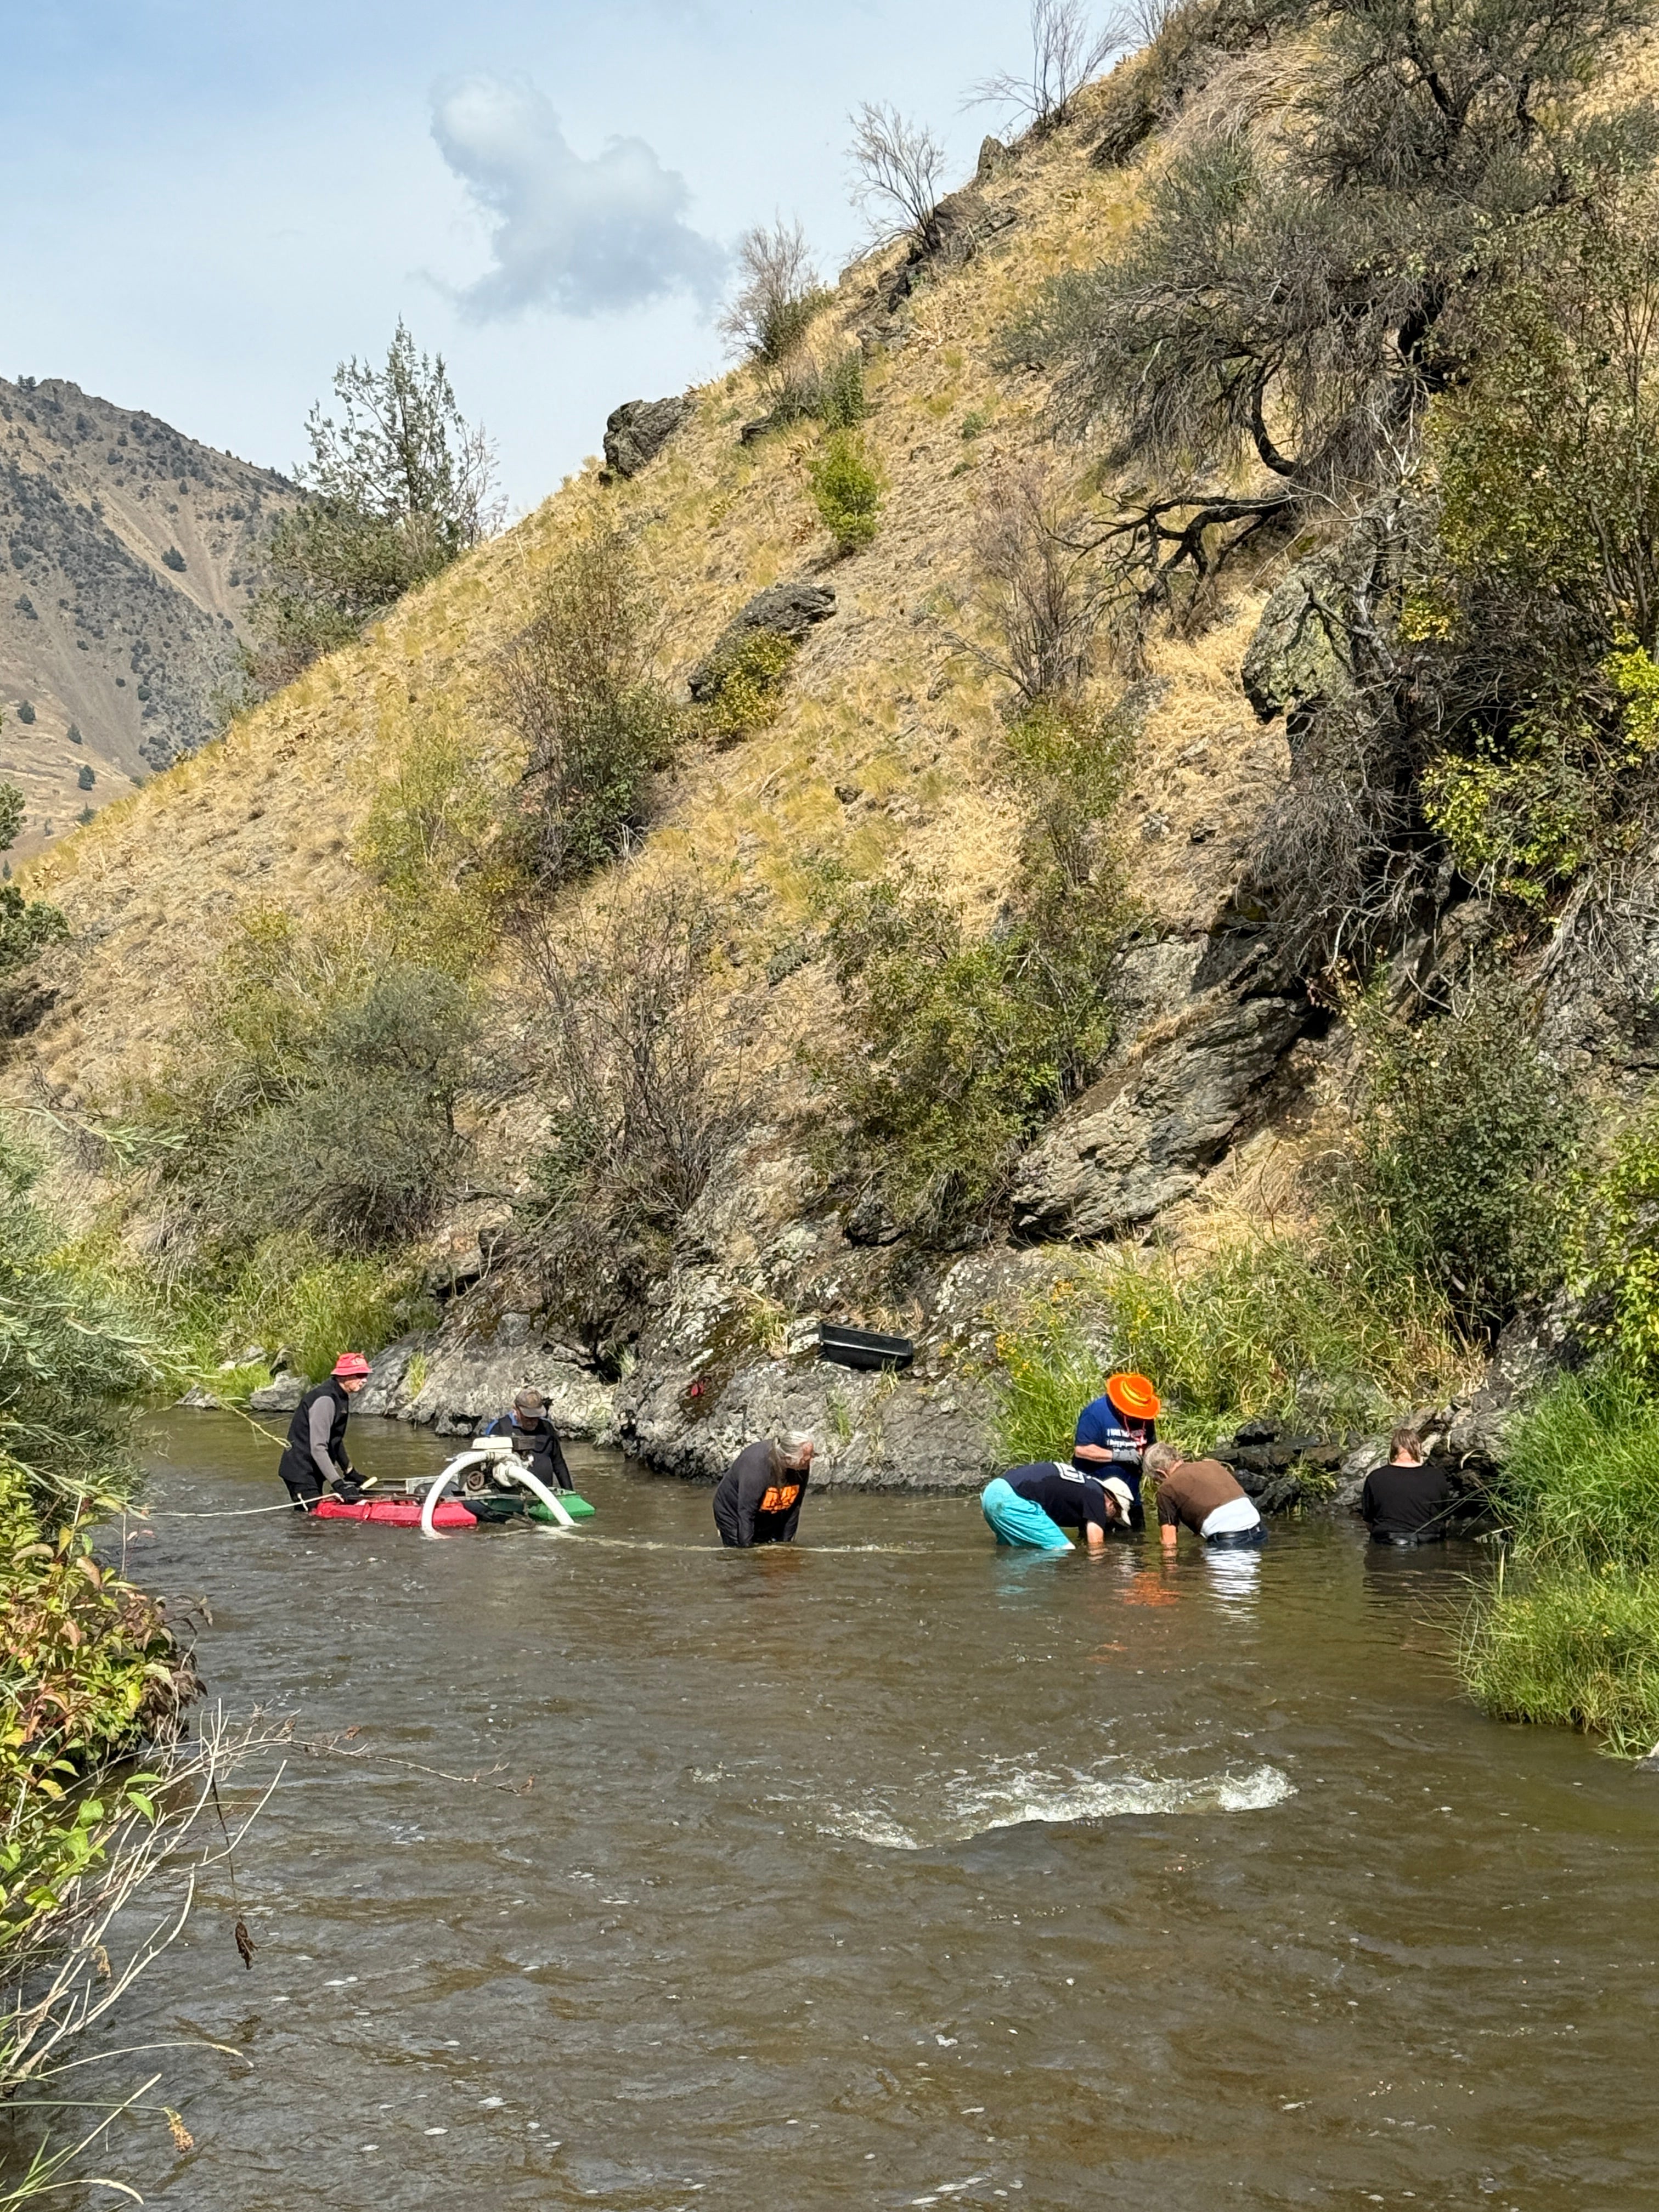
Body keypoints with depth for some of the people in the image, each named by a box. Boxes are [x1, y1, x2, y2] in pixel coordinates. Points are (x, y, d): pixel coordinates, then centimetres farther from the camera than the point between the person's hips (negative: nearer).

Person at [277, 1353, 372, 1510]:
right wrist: (339, 1485, -31)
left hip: (313, 1471, 10)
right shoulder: (325, 1400, -23)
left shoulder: (342, 1397, 9)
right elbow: (318, 1448, -28)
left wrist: (350, 1472, 23)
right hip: (300, 1471, -10)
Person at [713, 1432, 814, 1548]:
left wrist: (786, 1542, -2)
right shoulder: (756, 1464, -37)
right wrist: (745, 1548, -29)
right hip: (734, 1515, -5)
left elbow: (794, 1507, -7)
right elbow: (746, 1513, -33)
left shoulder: (802, 1468, -20)